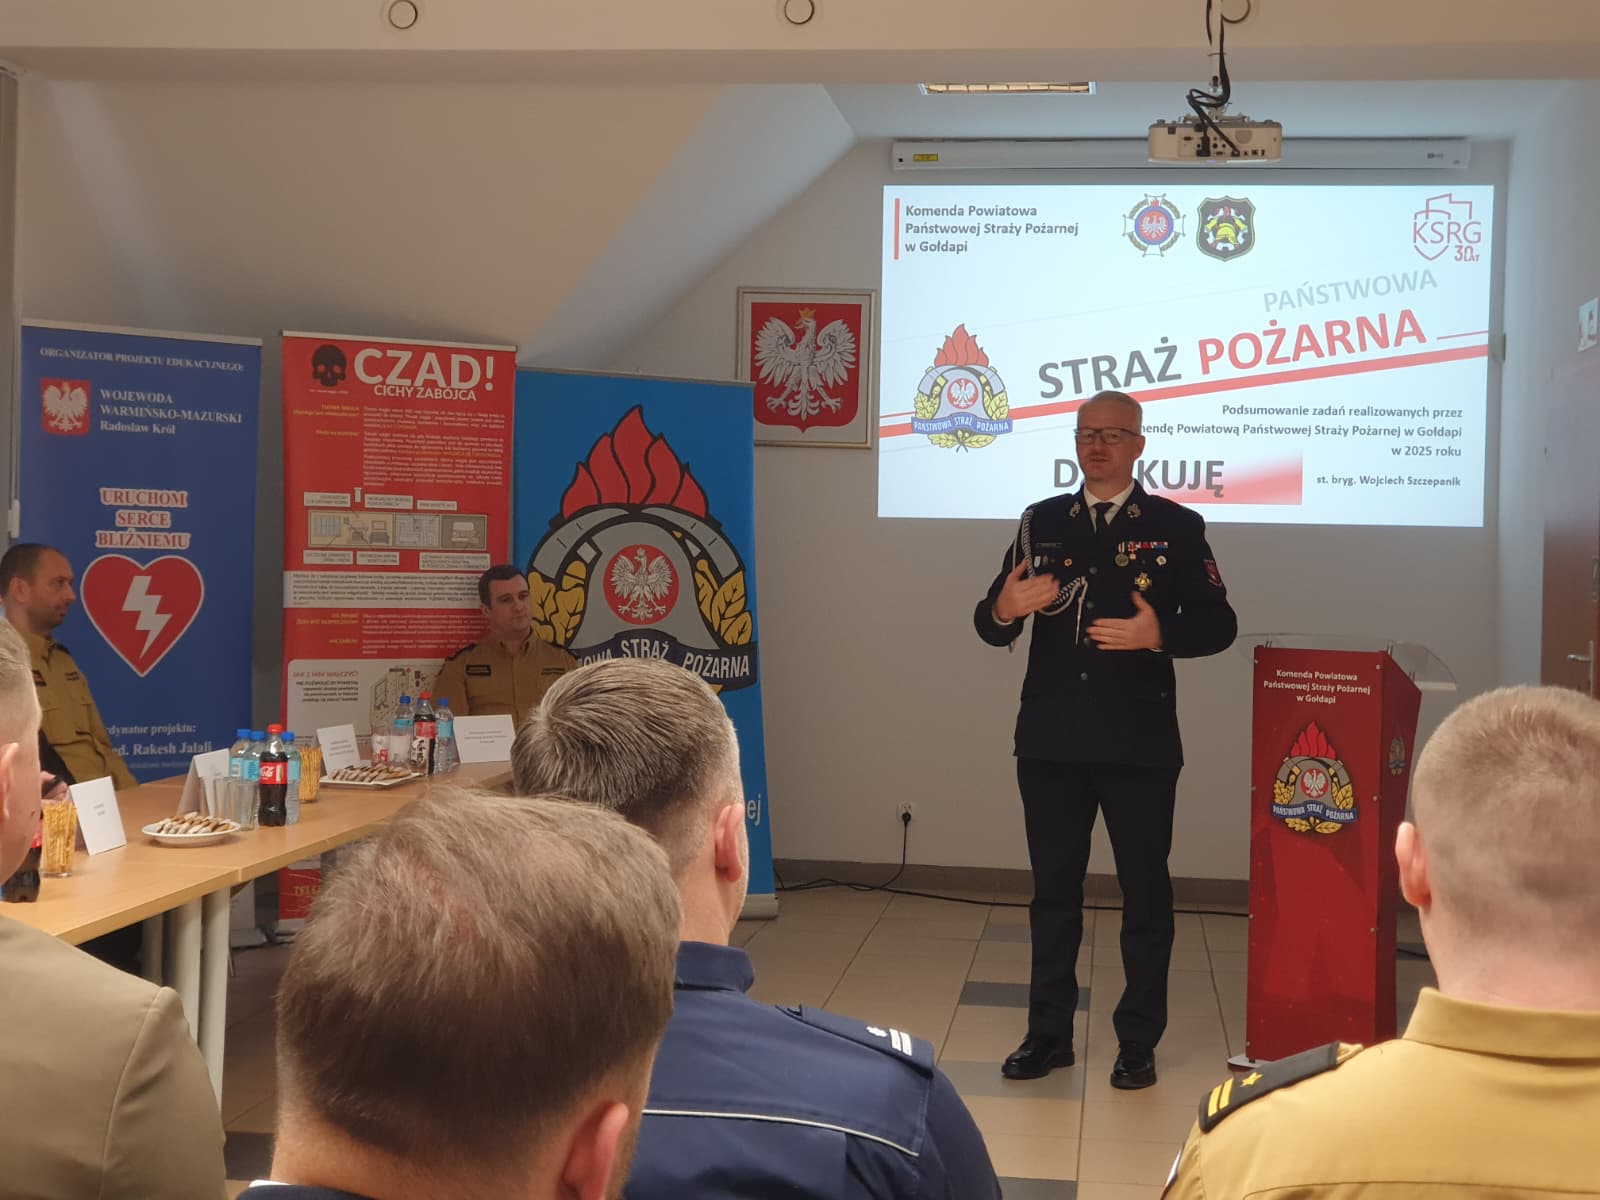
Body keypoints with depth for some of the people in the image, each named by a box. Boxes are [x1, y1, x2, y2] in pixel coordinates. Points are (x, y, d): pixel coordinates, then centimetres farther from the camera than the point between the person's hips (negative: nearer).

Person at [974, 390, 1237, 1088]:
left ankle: (1138, 1042, 17)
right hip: (1051, 741, 3)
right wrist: (1004, 608, -14)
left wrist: (1159, 633, -20)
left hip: (1140, 744, -2)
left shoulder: (1176, 527, 2)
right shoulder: (1042, 523, 9)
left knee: (1145, 891, 5)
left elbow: (1218, 625, -2)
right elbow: (990, 628, 9)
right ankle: (1049, 1033, 22)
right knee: (1053, 888, 10)